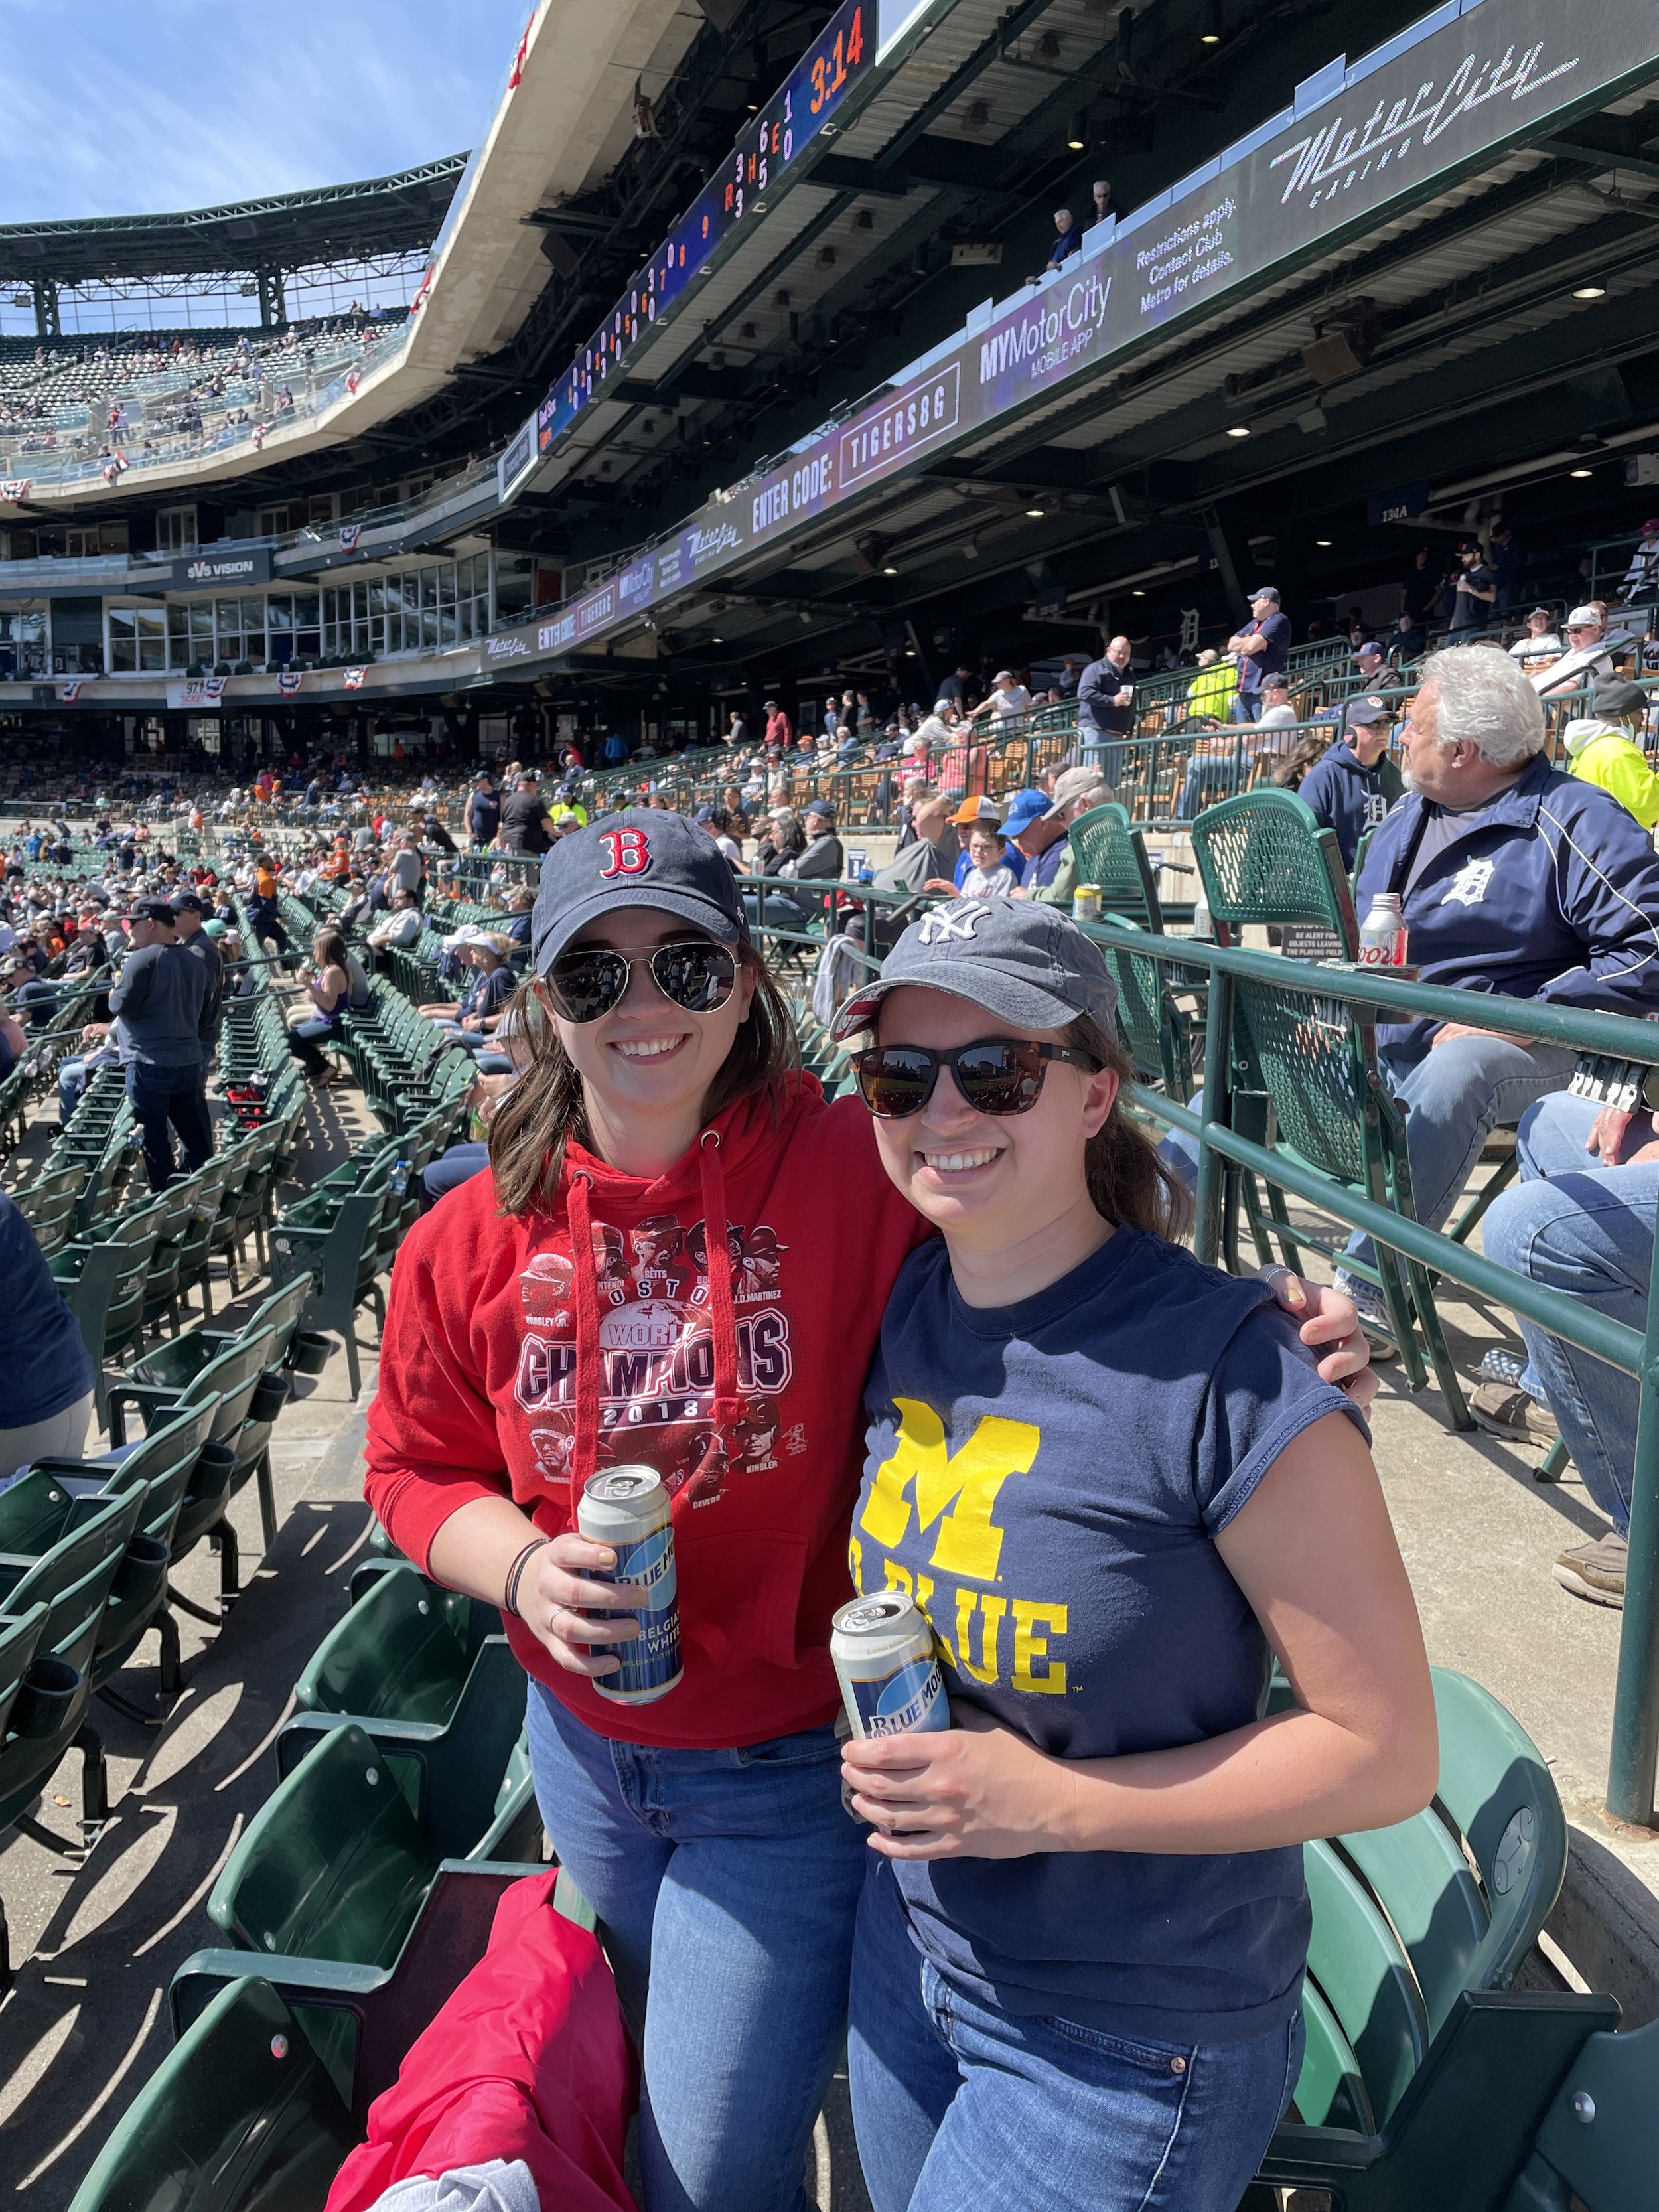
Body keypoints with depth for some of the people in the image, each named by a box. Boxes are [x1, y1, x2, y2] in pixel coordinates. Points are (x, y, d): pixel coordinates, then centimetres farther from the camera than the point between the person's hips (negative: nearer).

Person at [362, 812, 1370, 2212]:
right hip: (583, 1751, 5)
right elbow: (415, 1469, 1)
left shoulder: (859, 1173, -22)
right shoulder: (476, 1241, -10)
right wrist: (519, 1567, -18)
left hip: (791, 1774, -5)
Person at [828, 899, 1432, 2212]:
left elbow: (1390, 1752, -19)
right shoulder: (904, 1310, -7)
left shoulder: (1227, 1375, -26)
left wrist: (1053, 1803, -24)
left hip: (1129, 2040, -5)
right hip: (907, 1950, 6)